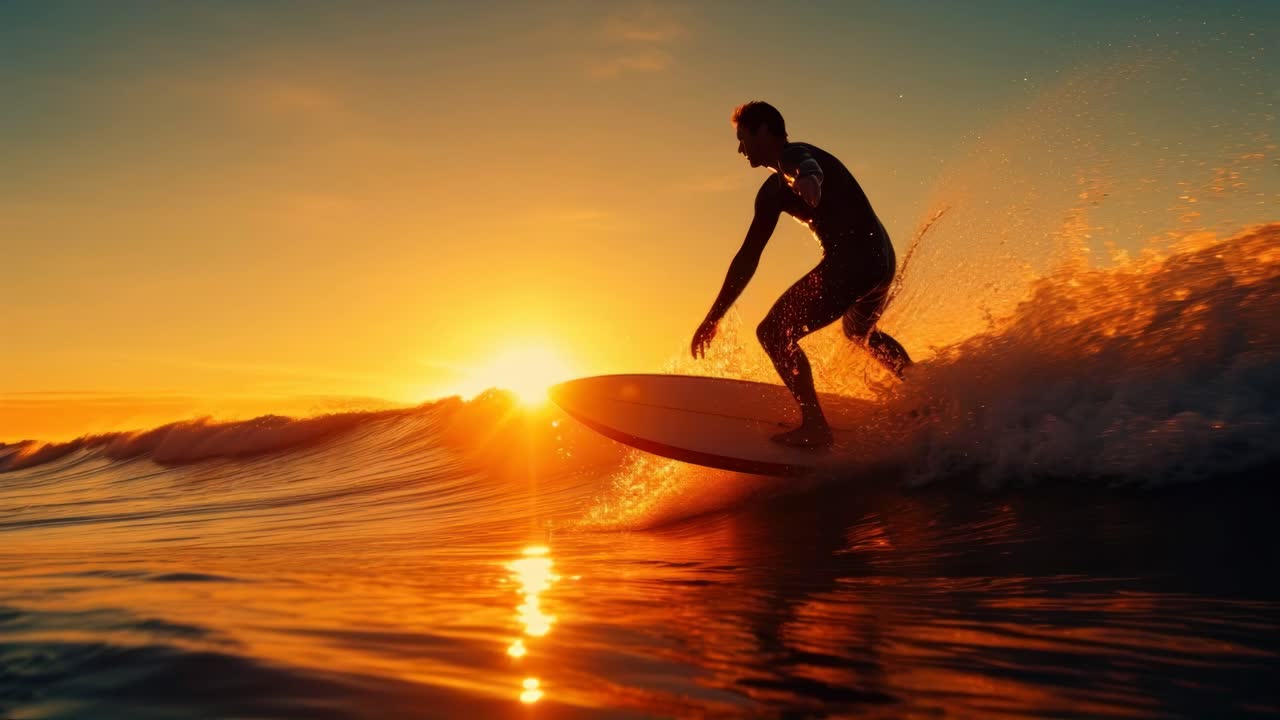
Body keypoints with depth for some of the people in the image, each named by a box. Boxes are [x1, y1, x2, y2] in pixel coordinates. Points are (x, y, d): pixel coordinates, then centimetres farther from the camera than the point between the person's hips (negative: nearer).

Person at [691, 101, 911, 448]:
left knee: (774, 333, -9)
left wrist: (808, 181, -53)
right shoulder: (774, 191, 21)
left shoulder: (793, 156, -6)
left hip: (853, 261, -11)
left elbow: (808, 169, -33)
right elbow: (748, 257, 20)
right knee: (860, 332, 38)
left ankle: (815, 426, -10)